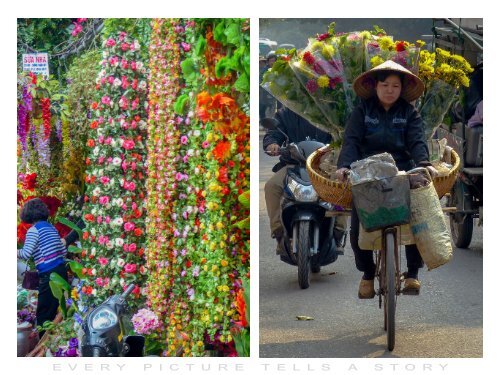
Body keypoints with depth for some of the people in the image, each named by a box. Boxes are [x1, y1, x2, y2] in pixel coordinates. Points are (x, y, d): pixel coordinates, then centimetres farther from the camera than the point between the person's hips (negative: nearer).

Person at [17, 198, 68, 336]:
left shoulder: (33, 230, -7)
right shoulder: (51, 227, 16)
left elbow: (26, 254, -16)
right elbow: (63, 251, 19)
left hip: (49, 274, -8)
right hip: (61, 270, 8)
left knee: (43, 314, -2)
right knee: (56, 308, 15)